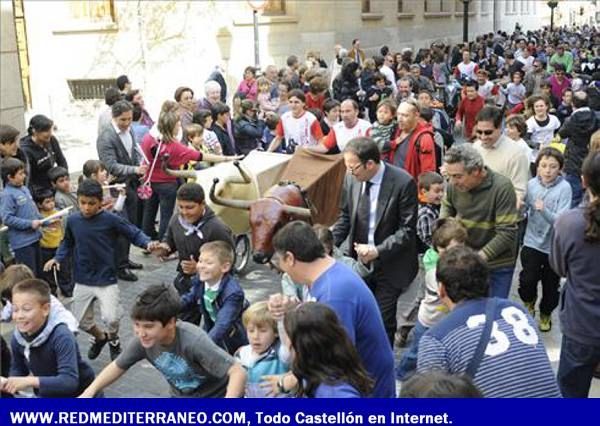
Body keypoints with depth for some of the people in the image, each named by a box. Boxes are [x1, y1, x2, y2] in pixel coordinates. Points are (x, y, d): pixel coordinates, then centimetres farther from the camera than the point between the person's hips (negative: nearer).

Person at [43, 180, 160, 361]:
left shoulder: (111, 220, -13)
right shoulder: (72, 220, -3)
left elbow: (134, 234, -8)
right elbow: (67, 243, 14)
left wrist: (148, 243, -26)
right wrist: (57, 258, -1)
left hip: (107, 281, -4)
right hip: (82, 281, 4)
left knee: (111, 318, -16)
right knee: (81, 321, 13)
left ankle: (113, 341, 20)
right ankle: (99, 337, 46)